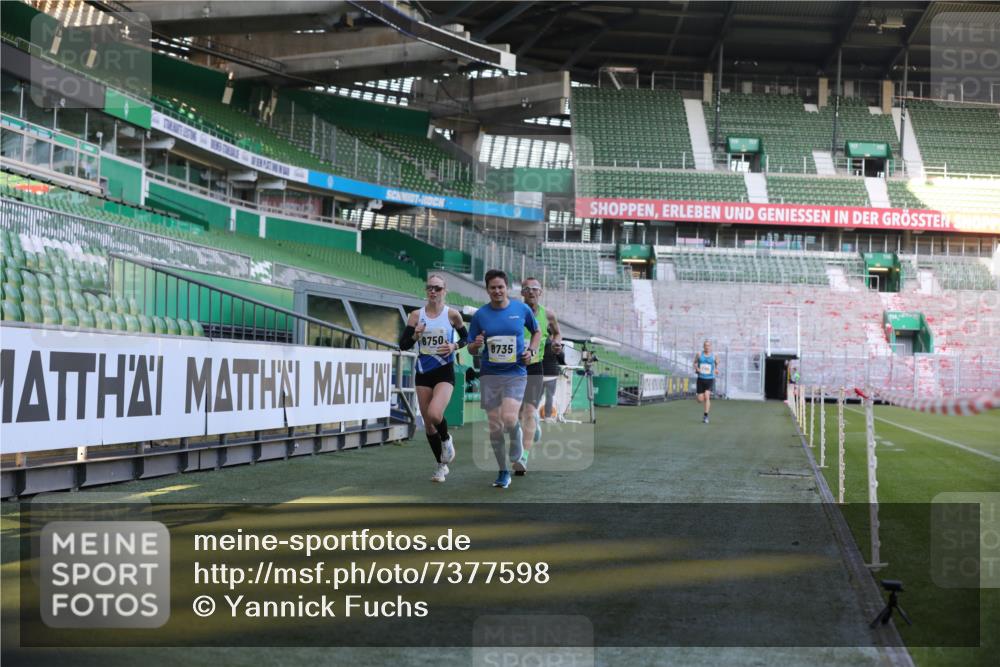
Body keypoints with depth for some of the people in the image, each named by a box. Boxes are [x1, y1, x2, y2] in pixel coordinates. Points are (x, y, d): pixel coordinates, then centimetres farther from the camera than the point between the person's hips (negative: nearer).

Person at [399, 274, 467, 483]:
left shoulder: (452, 314, -3)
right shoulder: (416, 315, 1)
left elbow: (466, 337, 10)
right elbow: (403, 345, 2)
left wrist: (454, 346, -9)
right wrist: (415, 335, -17)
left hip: (445, 372, -3)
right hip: (423, 373, 3)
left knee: (434, 414, -25)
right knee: (428, 423, 7)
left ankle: (446, 439, 9)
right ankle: (441, 465, 25)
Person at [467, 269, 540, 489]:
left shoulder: (522, 309, 1)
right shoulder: (480, 315, 1)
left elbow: (537, 332, 18)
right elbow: (471, 349, 7)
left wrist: (531, 350, 0)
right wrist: (476, 345, -16)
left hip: (516, 373, -2)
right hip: (489, 375, 2)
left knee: (509, 418, -23)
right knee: (495, 427, 2)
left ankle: (517, 442, 13)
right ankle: (503, 472, 18)